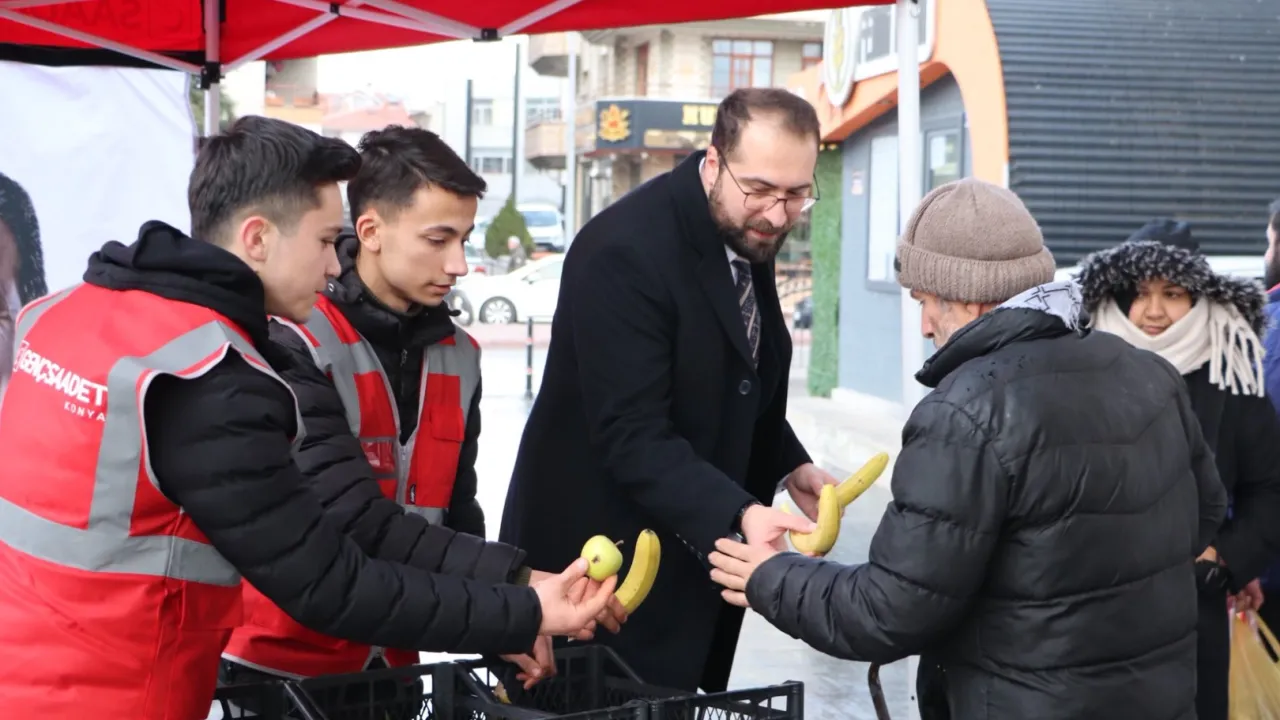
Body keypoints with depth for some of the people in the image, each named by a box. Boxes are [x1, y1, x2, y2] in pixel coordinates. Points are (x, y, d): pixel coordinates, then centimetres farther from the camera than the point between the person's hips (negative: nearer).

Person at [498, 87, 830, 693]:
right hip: (604, 553, -8)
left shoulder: (747, 236, 3)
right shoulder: (625, 250, -23)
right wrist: (738, 516, -38)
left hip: (692, 547, 8)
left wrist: (787, 464, 4)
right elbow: (633, 437, -28)